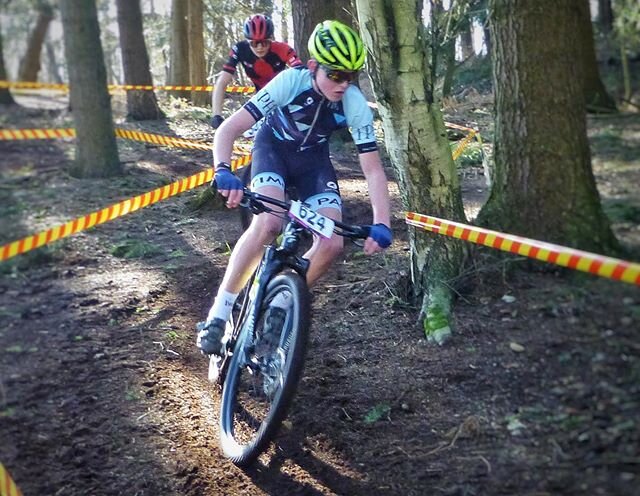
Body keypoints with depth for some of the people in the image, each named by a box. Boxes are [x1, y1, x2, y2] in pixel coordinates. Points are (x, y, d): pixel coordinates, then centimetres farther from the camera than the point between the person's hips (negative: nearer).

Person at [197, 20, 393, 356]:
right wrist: (223, 172, -54)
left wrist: (381, 223, -35)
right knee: (267, 224, -32)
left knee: (333, 243, -17)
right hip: (274, 147, -3)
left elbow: (372, 168, -22)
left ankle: (278, 306, 7)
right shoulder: (290, 82, -32)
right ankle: (219, 313, -18)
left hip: (313, 158, 3)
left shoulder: (355, 105, -26)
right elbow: (228, 129, -35)